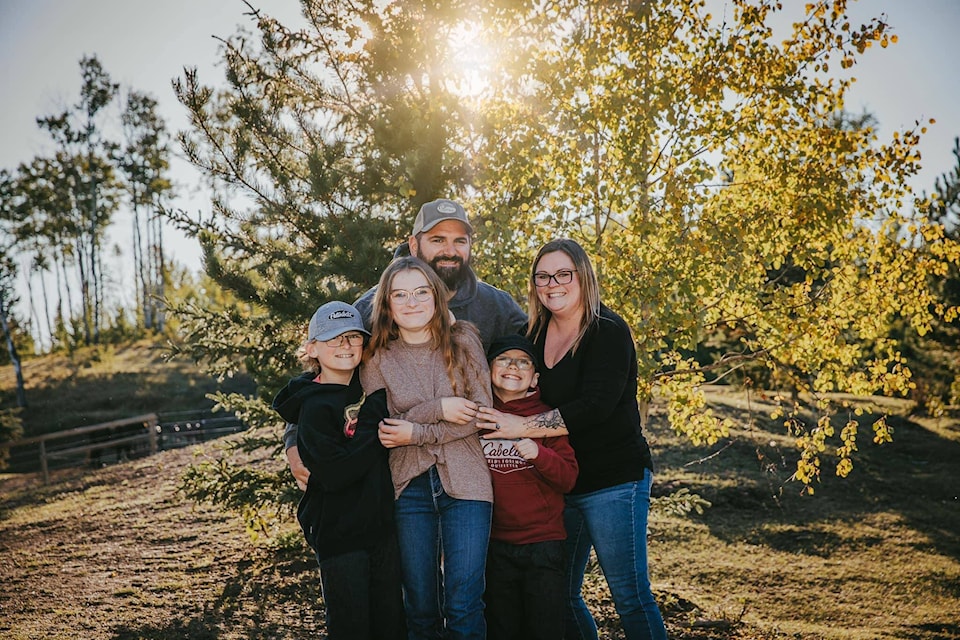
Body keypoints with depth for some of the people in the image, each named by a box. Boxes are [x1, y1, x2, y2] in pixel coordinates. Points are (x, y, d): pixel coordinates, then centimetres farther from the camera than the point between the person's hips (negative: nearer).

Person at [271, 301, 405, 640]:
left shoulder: (370, 389, 7)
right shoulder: (315, 406, -13)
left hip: (382, 526, 6)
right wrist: (373, 423, -20)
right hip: (339, 533, -6)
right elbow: (336, 475, -23)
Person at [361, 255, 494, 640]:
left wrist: (418, 433, -11)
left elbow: (481, 413, -5)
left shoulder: (463, 341, 2)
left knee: (464, 606, -4)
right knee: (420, 607, 9)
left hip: (464, 482, -1)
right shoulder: (377, 360, 4)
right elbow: (379, 427, -5)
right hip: (410, 488, 1)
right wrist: (438, 409, -15)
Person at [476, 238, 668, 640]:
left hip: (612, 480, -6)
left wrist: (521, 426, -24)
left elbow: (596, 406, -24)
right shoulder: (535, 332, 7)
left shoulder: (608, 331, -12)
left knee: (631, 597, -1)